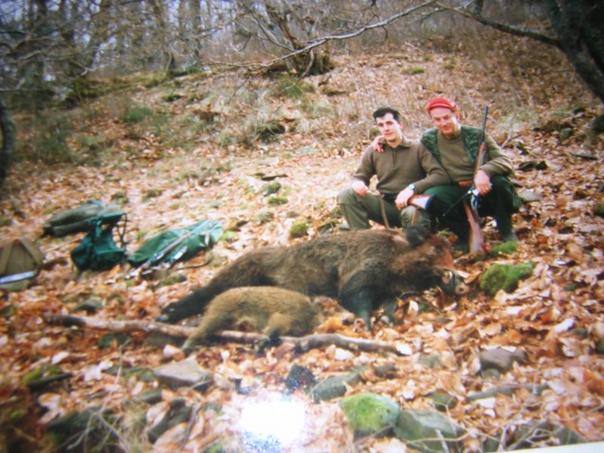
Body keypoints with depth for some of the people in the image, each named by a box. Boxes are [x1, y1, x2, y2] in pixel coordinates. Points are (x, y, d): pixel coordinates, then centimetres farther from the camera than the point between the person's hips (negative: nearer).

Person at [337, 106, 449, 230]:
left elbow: (441, 175, -12)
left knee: (412, 213, -41)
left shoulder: (418, 148, -2)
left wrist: (413, 187, -28)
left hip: (411, 204, -4)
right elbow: (359, 176, 15)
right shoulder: (372, 151, 8)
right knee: (346, 195, -17)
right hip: (385, 204, 4)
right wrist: (357, 183, -12)